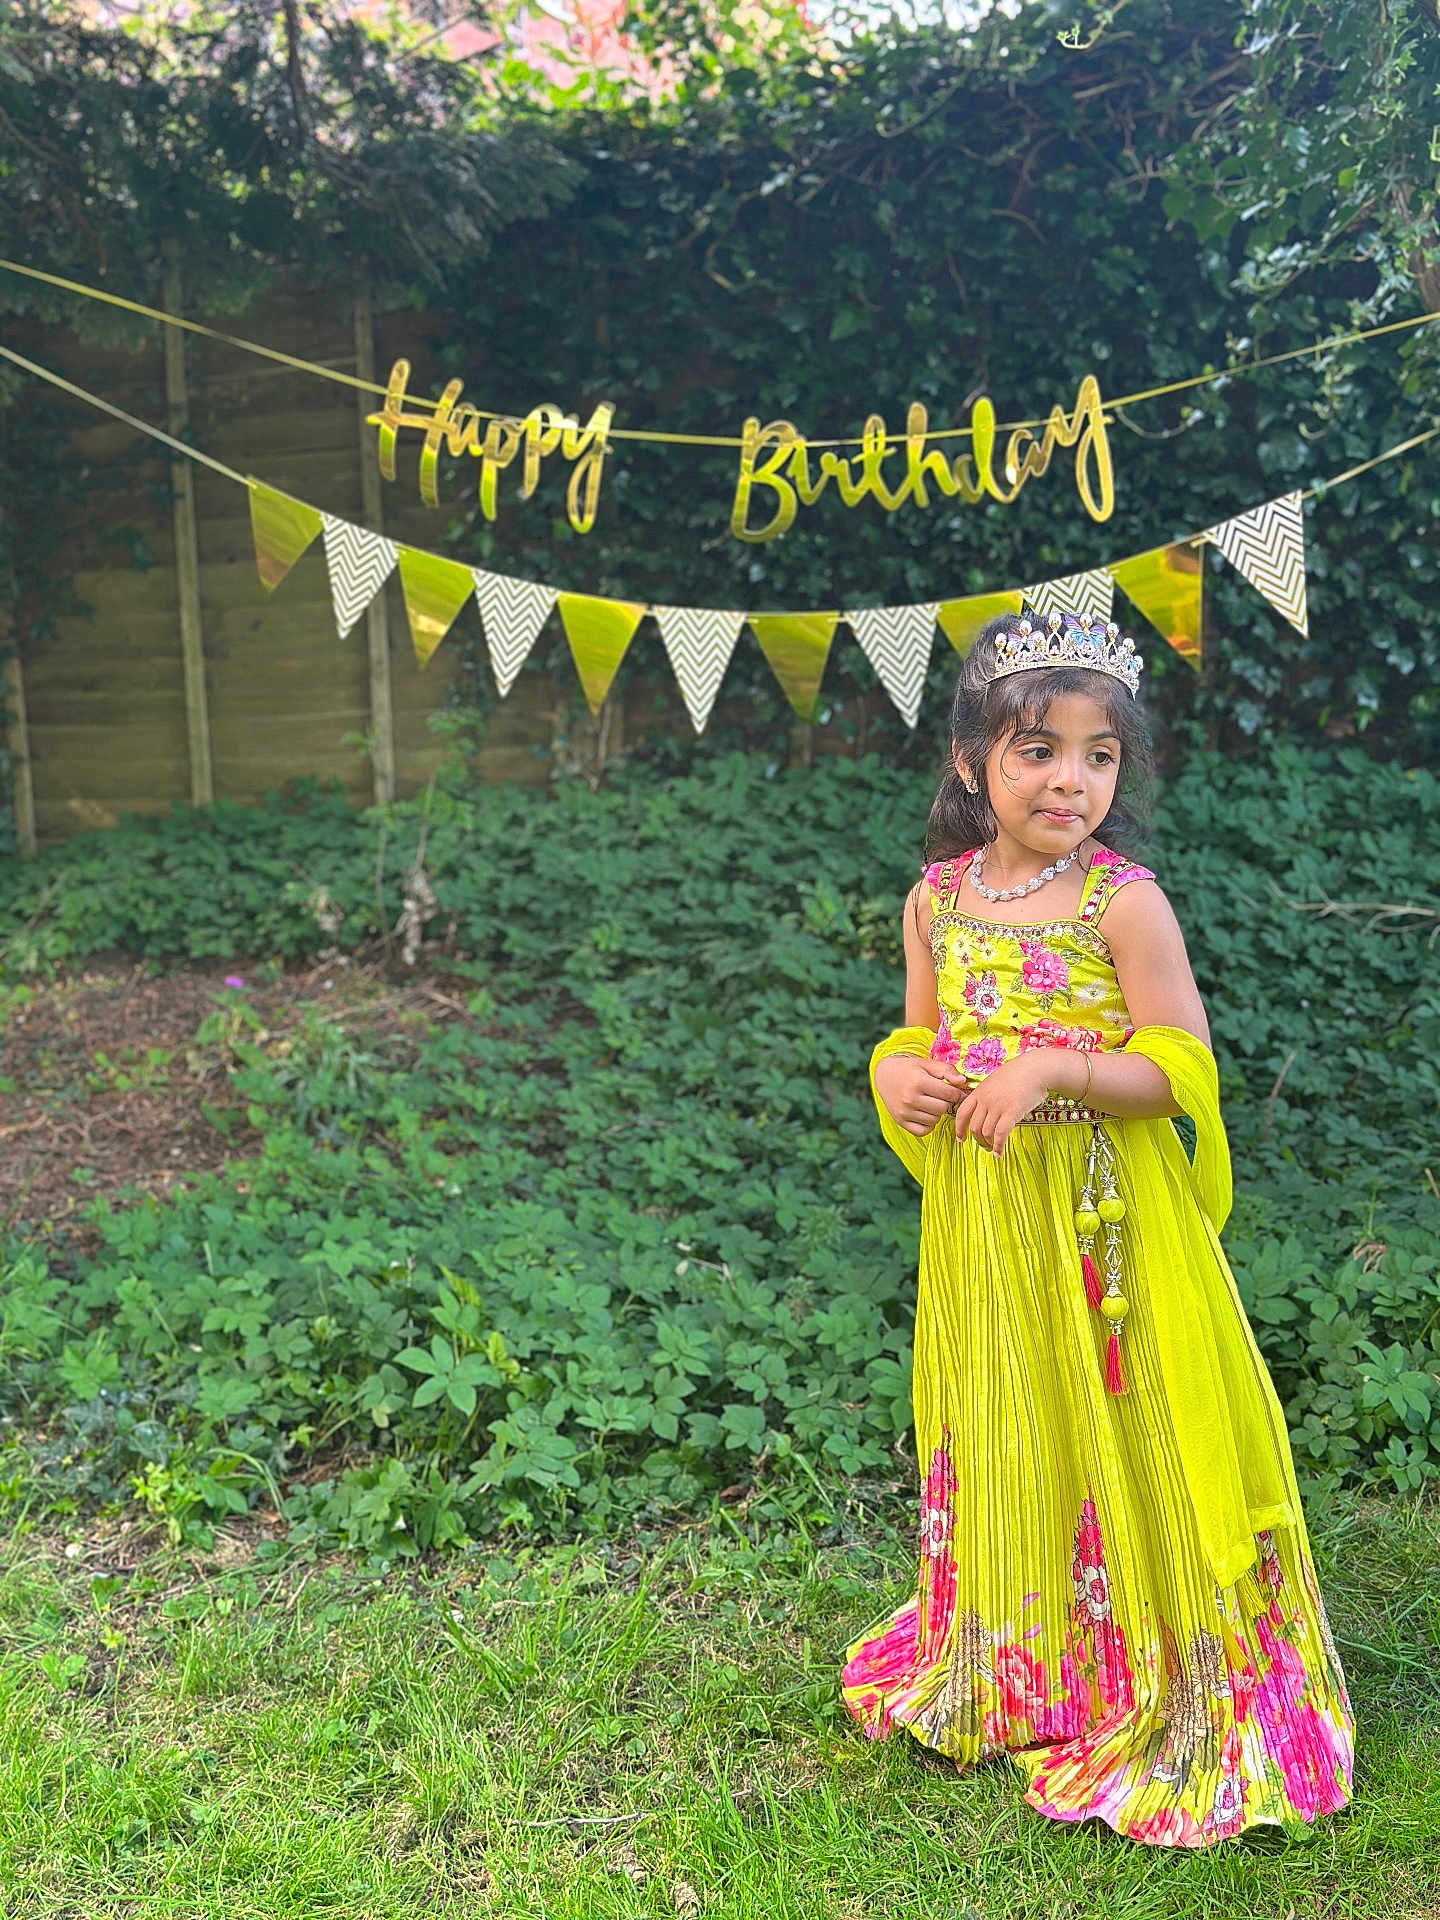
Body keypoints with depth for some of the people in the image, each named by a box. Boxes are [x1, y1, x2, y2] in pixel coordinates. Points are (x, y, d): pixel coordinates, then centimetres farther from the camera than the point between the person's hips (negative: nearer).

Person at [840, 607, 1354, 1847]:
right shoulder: (938, 899, 3)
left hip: (1106, 1221, -5)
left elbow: (1184, 1070, -12)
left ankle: (1161, 1688, 26)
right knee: (997, 1443, 18)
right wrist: (900, 1076, -7)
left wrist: (1053, 1069, -24)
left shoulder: (1125, 903, -12)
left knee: (1116, 1442, 4)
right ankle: (1011, 1672, 40)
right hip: (980, 1222, 5)